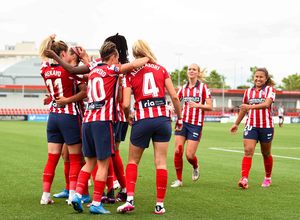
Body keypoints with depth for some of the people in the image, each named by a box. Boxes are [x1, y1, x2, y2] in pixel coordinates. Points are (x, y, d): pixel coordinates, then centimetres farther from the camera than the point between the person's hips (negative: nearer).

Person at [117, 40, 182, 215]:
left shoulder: (131, 74, 1)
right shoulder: (161, 69, 6)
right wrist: (179, 117, 12)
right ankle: (160, 204, 5)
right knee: (161, 162, 4)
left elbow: (126, 104, -7)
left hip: (142, 120, -1)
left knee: (133, 161, 13)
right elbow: (174, 96, 1)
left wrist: (128, 117, 13)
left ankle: (130, 200, 0)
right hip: (162, 118, 1)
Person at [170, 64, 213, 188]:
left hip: (196, 124, -3)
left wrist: (198, 105, -22)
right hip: (182, 122, 4)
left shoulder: (203, 87, -1)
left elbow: (210, 107, -5)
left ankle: (196, 168, 28)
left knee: (189, 155, -7)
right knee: (178, 151, -5)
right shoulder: (183, 88, 10)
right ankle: (179, 180, 8)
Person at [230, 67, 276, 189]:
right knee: (248, 151, -14)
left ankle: (268, 178, 31)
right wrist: (236, 124, 26)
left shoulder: (269, 89, -3)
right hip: (251, 125, 2)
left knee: (266, 154, 11)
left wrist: (251, 106, -35)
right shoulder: (248, 91, 10)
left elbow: (267, 104, -22)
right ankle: (244, 179, -22)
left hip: (266, 126, -2)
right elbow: (244, 109, 22)